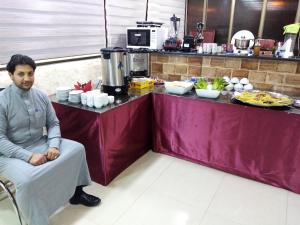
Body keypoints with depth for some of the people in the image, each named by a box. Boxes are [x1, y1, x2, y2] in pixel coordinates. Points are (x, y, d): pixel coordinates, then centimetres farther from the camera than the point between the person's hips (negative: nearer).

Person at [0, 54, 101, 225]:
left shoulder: (41, 96, -1)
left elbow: (53, 124, 4)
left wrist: (53, 145, -15)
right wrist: (29, 156, -27)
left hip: (40, 144, 6)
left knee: (77, 148, -4)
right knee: (27, 180, -34)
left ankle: (76, 193, 15)